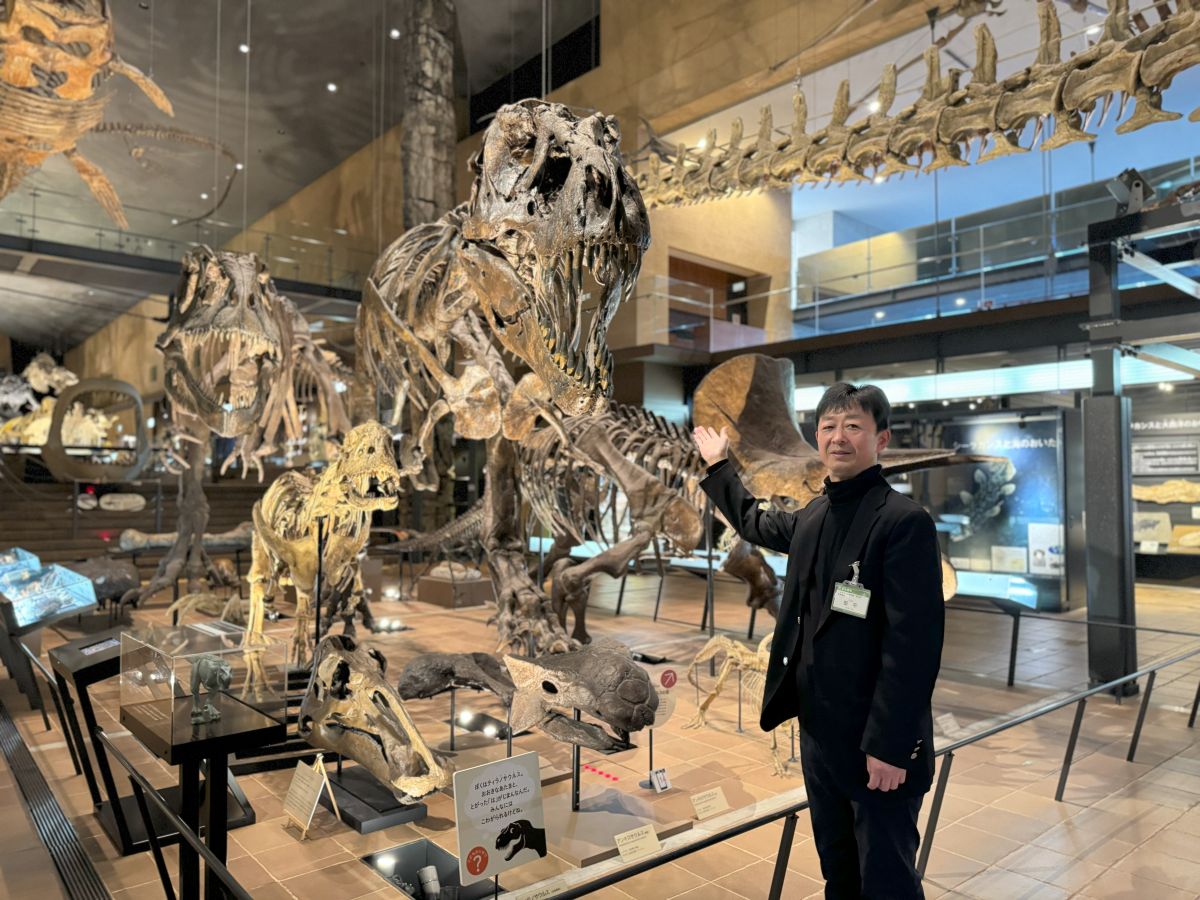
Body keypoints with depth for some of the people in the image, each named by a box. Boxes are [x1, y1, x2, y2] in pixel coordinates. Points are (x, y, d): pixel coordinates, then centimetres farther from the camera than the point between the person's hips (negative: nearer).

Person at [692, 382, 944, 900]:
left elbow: (914, 643, -21)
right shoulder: (812, 518, 7)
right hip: (819, 731, 7)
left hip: (877, 745, -7)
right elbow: (757, 524, 28)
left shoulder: (904, 522, -17)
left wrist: (890, 745, -21)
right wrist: (719, 466, 35)